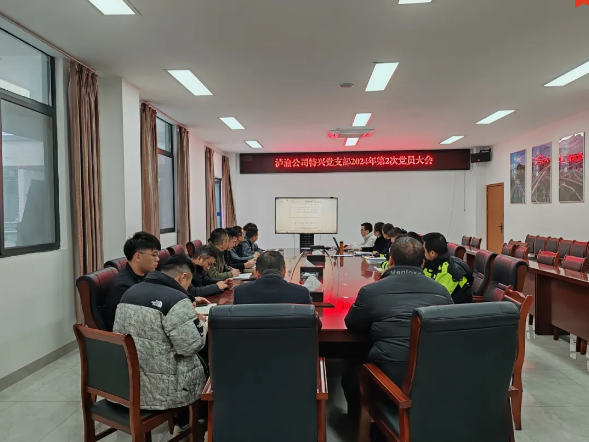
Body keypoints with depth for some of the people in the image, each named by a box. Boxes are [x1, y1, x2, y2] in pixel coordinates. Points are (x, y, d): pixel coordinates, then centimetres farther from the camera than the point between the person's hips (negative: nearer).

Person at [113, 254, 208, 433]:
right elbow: (191, 346, -21)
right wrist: (202, 325, -2)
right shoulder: (176, 299, -21)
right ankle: (185, 423, 38)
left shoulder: (131, 291, 6)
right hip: (156, 390, -8)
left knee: (197, 361, 27)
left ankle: (183, 421, 42)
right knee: (207, 366, 19)